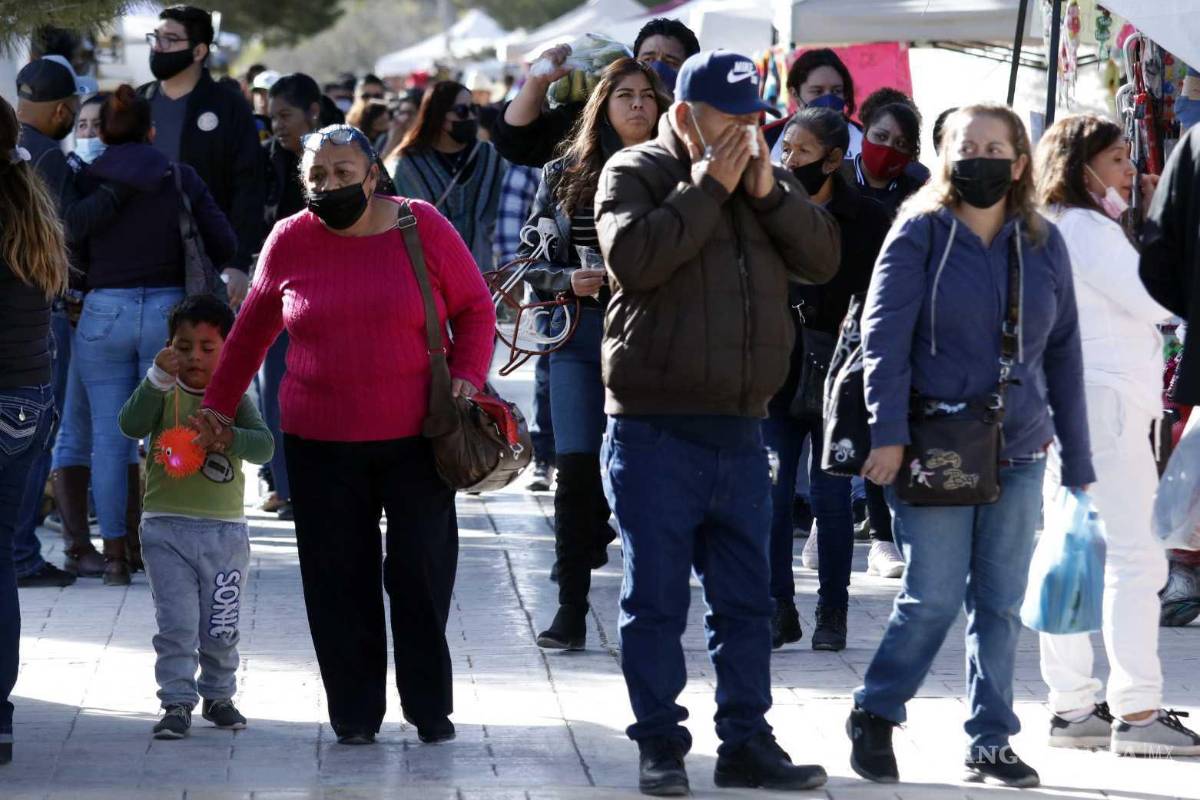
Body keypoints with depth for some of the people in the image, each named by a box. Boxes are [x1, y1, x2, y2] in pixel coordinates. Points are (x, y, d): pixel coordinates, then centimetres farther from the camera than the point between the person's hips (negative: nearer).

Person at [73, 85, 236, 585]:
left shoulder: (86, 183, -1)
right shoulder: (180, 180, 0)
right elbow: (223, 244, -1)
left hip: (103, 313, 0)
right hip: (168, 311, 0)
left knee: (109, 436, 5)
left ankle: (115, 554, 6)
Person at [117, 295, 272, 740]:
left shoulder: (234, 398, 2)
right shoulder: (164, 395, 1)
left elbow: (264, 446, -12)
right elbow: (131, 425, -18)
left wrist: (228, 437, -32)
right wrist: (158, 378, -28)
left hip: (225, 530, 1)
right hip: (167, 527, -1)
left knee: (220, 627, 11)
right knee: (176, 623, -5)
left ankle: (218, 695, 28)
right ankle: (177, 703, -1)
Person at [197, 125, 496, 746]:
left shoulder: (422, 227, -1)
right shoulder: (290, 241, 4)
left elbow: (474, 309, 7)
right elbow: (253, 328, 17)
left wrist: (467, 376, -8)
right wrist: (219, 402, 18)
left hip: (416, 438, -1)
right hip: (320, 442, 1)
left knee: (421, 572, 1)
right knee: (339, 580, 2)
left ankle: (430, 708, 14)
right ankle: (354, 712, 12)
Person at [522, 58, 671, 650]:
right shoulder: (565, 176, 8)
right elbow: (531, 262, 10)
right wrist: (568, 280, -9)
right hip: (582, 336, 1)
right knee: (577, 469, -6)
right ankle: (571, 608, 0)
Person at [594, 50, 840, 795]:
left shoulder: (767, 179, 14)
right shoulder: (636, 173, -3)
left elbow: (824, 258, 3)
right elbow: (633, 256, -20)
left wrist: (769, 194, -9)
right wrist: (706, 191, -17)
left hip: (740, 430, 5)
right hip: (656, 429, -5)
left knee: (747, 601, 10)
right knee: (656, 601, 0)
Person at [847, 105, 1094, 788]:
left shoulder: (1044, 245, 8)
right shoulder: (921, 233, -2)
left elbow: (1063, 354, 12)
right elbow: (885, 337, -7)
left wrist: (1077, 458, 10)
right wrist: (889, 434, -16)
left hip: (1019, 456, 4)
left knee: (1001, 605, 6)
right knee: (934, 598, -7)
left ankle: (992, 741, 15)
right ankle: (874, 716, 13)